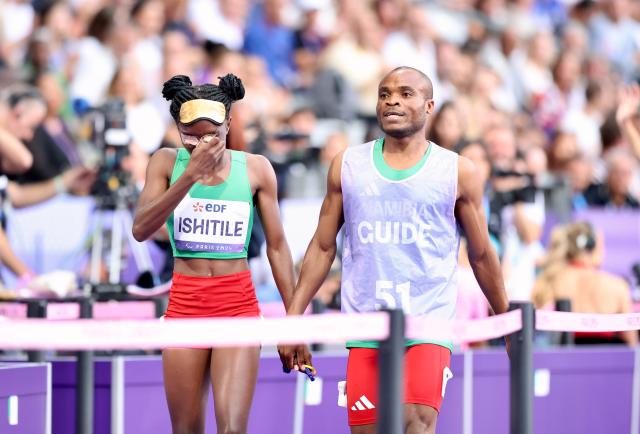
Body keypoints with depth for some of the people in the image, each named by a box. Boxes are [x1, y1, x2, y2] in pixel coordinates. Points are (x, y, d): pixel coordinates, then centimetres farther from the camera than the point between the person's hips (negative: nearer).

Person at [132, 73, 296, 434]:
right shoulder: (168, 162, 0)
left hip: (239, 305, -1)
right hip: (184, 303, 2)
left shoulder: (255, 169, -1)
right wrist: (190, 175, -22)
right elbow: (141, 229, -13)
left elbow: (277, 246, 4)